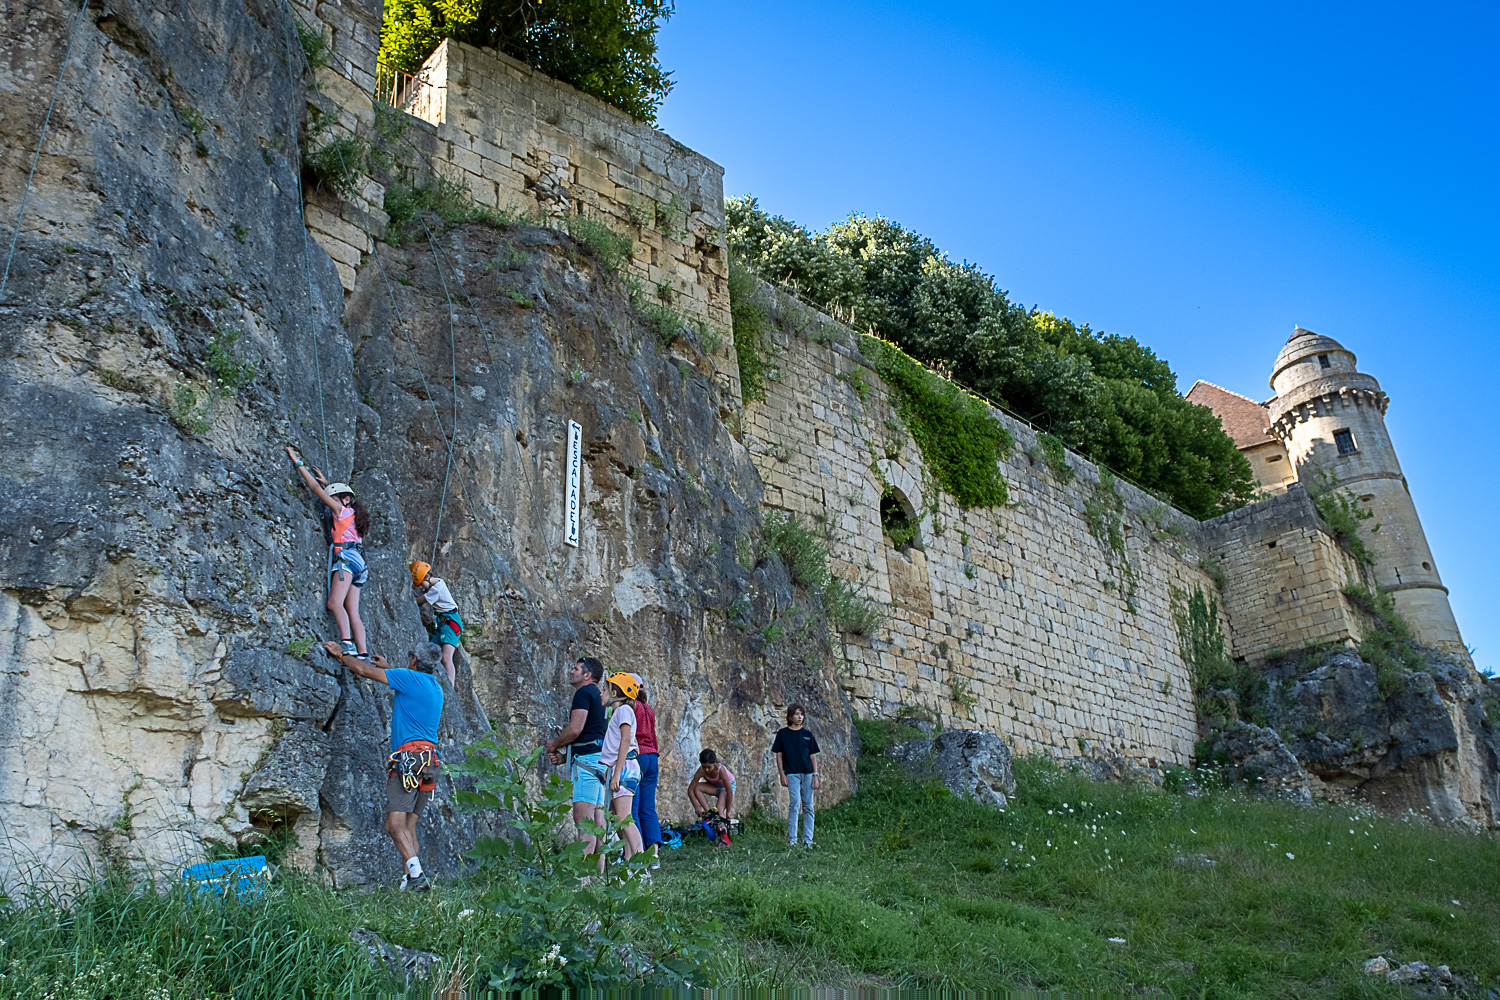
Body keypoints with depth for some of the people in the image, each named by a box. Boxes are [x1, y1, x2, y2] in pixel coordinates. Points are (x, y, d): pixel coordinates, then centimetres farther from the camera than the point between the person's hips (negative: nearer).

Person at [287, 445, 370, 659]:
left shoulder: (342, 511, 5)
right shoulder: (351, 514, 25)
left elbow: (315, 487, 5)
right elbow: (342, 494, 49)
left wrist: (298, 462, 10)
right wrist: (328, 483, 56)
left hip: (346, 557, -9)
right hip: (356, 562, 9)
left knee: (335, 602, -21)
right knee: (352, 612, -2)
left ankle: (347, 643, -37)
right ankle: (363, 653, -12)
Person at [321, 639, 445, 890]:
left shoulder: (409, 677, -2)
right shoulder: (436, 688, 20)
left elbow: (364, 669, 3)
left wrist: (341, 654, 20)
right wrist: (388, 667, 56)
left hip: (409, 755, -8)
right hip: (430, 763, 8)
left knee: (395, 823, -14)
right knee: (409, 824, 8)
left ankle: (416, 874, -26)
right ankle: (411, 878, 0)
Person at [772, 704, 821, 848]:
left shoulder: (807, 735, 12)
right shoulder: (783, 733, 4)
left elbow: (813, 756, 12)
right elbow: (779, 755, 3)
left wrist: (815, 775, 4)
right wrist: (782, 775, -4)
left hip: (807, 773, 3)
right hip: (792, 773, -3)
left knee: (808, 807, 3)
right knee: (794, 804, -13)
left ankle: (807, 840, 9)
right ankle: (791, 839, -7)